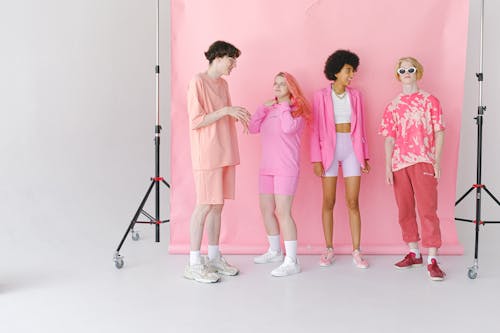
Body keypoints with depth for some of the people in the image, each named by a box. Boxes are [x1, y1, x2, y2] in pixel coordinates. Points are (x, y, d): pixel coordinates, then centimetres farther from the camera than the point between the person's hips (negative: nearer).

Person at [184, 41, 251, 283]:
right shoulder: (198, 81, -9)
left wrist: (237, 115, 5)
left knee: (217, 205, 10)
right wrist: (225, 110, -18)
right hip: (206, 154, -8)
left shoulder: (223, 84, 15)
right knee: (205, 206, -5)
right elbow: (196, 121, -14)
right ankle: (194, 264, 5)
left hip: (225, 153, 8)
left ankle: (214, 257, 20)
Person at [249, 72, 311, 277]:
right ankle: (275, 251, 30)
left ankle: (292, 261, -8)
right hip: (267, 168, 7)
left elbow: (289, 129, -23)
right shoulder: (269, 109, 15)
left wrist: (283, 106, -11)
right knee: (266, 210, 13)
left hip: (286, 169, -7)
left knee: (283, 212, -12)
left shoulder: (297, 109, -4)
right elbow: (253, 128, 5)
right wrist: (264, 107, -2)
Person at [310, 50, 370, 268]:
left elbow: (360, 127, 10)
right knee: (328, 202, 3)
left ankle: (356, 252, 7)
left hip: (352, 148, 2)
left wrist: (364, 156, 7)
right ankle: (329, 250, 12)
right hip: (329, 148, -2)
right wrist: (316, 158, -7)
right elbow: (316, 129, -2)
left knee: (353, 202, 1)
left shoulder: (355, 95, 9)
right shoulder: (321, 95, 0)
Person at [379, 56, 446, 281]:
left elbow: (439, 133, 2)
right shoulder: (392, 106, 11)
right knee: (405, 210, 9)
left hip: (423, 162, -3)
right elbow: (389, 138, 8)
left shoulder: (430, 101, 5)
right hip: (399, 163, 3)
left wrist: (437, 161, -7)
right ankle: (414, 253, 22)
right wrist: (388, 166, 0)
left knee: (427, 209, -8)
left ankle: (432, 260, -6)